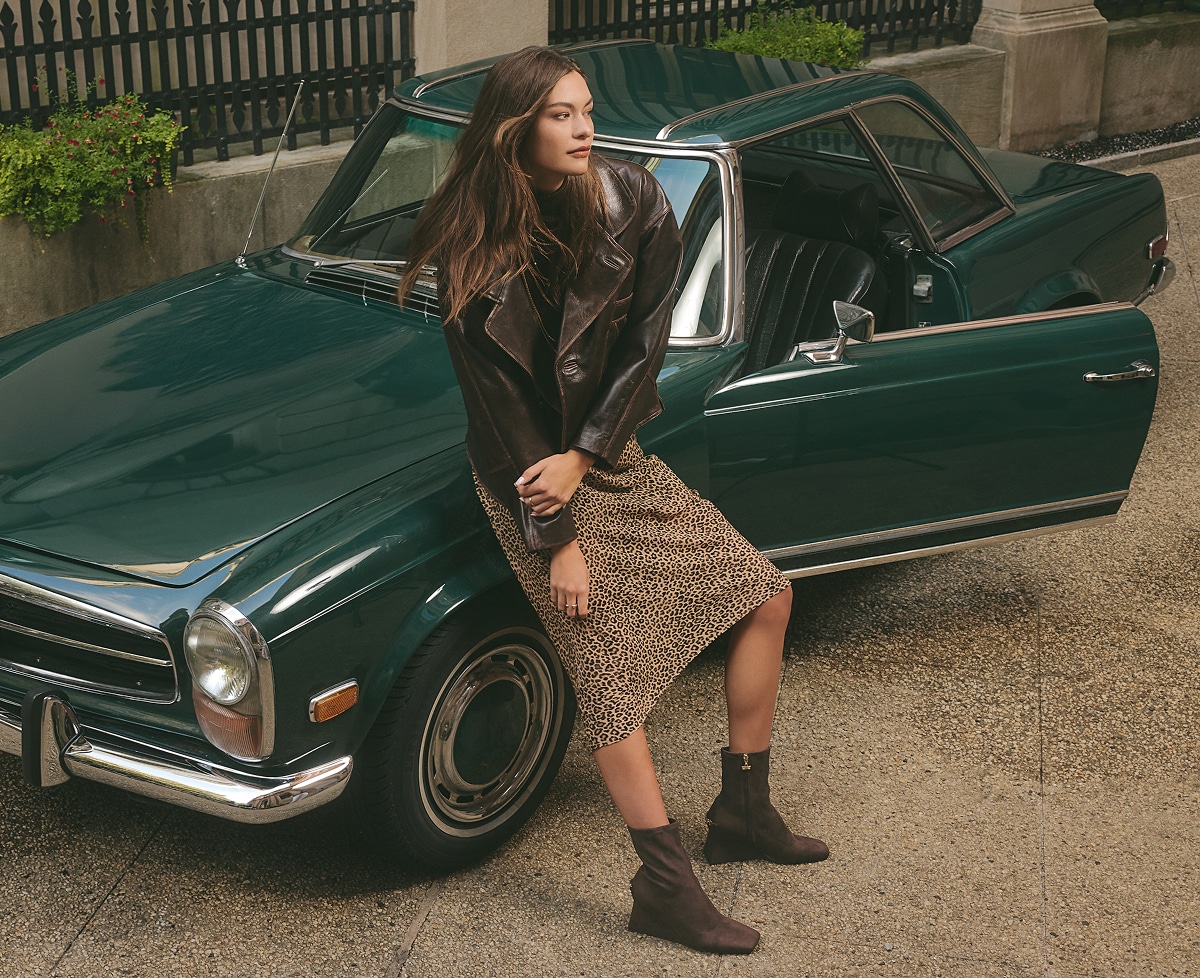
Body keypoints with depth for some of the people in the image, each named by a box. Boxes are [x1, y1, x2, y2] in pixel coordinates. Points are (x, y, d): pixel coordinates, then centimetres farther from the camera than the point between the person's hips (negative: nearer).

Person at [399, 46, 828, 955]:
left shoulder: (634, 205, -8)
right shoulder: (478, 252, -19)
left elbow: (644, 344, -6)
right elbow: (502, 401, -17)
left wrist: (584, 458, -15)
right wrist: (558, 539, -17)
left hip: (616, 457, 6)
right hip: (527, 474, -6)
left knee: (767, 596, 6)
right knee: (610, 672, -10)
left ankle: (743, 812, 19)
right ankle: (668, 885, -1)